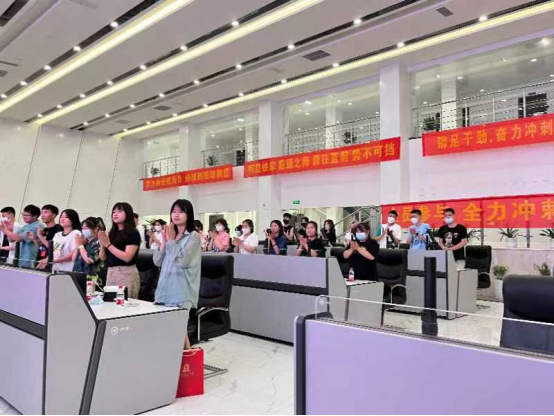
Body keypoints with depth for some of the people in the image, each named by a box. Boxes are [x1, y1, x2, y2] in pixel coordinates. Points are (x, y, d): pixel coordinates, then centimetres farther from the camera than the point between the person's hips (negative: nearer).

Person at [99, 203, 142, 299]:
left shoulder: (133, 233, -5)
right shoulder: (112, 233, 11)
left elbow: (127, 257, -16)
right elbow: (103, 258, 12)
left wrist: (108, 244, -14)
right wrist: (102, 244, -5)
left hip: (126, 273, -6)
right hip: (111, 273, 6)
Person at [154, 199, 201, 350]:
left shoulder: (194, 237, -7)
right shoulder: (170, 235, 12)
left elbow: (181, 260, -19)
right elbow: (157, 262, 10)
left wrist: (171, 240, -8)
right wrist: (164, 241, -2)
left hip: (181, 291, -6)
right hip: (166, 288, 6)